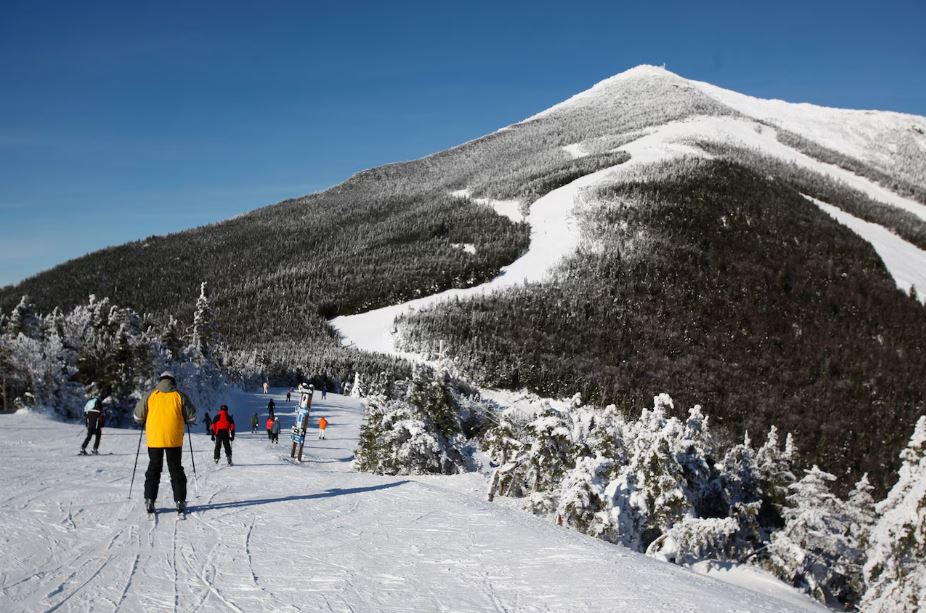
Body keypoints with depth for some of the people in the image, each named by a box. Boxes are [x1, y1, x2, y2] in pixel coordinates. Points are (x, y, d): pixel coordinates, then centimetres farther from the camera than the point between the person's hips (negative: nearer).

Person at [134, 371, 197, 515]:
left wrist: (144, 421, 25)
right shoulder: (180, 396, -1)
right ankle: (180, 501, 7)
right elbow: (192, 417, 2)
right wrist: (183, 418, 23)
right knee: (176, 470, 9)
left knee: (153, 469, 12)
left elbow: (137, 416, 5)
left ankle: (149, 500, 7)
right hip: (174, 440, 0)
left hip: (154, 440, 1)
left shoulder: (150, 395, 1)